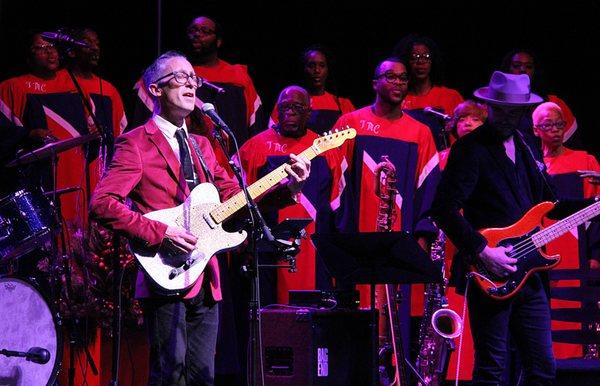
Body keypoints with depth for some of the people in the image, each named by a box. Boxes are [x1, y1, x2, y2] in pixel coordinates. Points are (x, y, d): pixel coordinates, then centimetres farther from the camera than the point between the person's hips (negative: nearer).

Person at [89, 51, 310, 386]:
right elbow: (102, 203, -13)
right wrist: (159, 233, -20)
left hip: (206, 282, 7)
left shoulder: (201, 146, 21)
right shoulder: (136, 143, -4)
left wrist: (288, 187, 2)